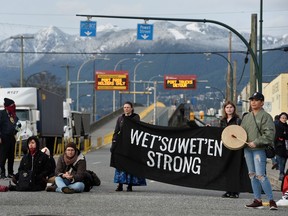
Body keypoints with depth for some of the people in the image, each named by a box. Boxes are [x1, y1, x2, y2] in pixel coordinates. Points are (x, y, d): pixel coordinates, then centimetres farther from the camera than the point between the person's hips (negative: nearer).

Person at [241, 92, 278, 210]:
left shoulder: (265, 116, -5)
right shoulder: (246, 117, 16)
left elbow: (269, 134, -13)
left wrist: (256, 142, -18)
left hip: (259, 149, -7)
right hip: (247, 149, 7)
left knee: (260, 175, -14)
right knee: (252, 175, 9)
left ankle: (271, 200, -7)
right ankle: (257, 200, 15)